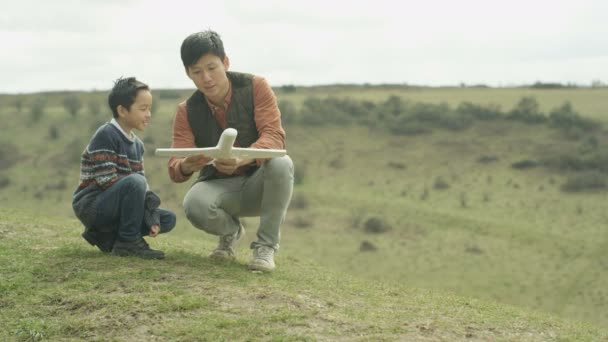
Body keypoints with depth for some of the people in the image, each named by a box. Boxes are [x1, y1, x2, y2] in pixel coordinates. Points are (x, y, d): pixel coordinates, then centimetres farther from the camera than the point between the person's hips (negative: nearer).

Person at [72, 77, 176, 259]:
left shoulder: (138, 145, 12)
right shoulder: (105, 135, -15)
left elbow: (142, 182, 9)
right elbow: (106, 180, -21)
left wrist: (152, 217, -8)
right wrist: (150, 199, -17)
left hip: (113, 204, 8)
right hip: (91, 205, -8)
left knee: (168, 219, 2)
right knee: (134, 182, -32)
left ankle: (105, 235, 7)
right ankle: (128, 241, -17)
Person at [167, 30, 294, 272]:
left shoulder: (255, 87, -12)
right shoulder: (187, 111, -7)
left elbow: (274, 136, -25)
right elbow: (174, 170, -14)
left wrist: (242, 159, -46)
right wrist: (187, 165, -42)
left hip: (259, 182, -1)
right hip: (220, 187, 1)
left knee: (281, 163, -35)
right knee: (194, 205, -33)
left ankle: (266, 245, -15)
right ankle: (231, 231, 4)